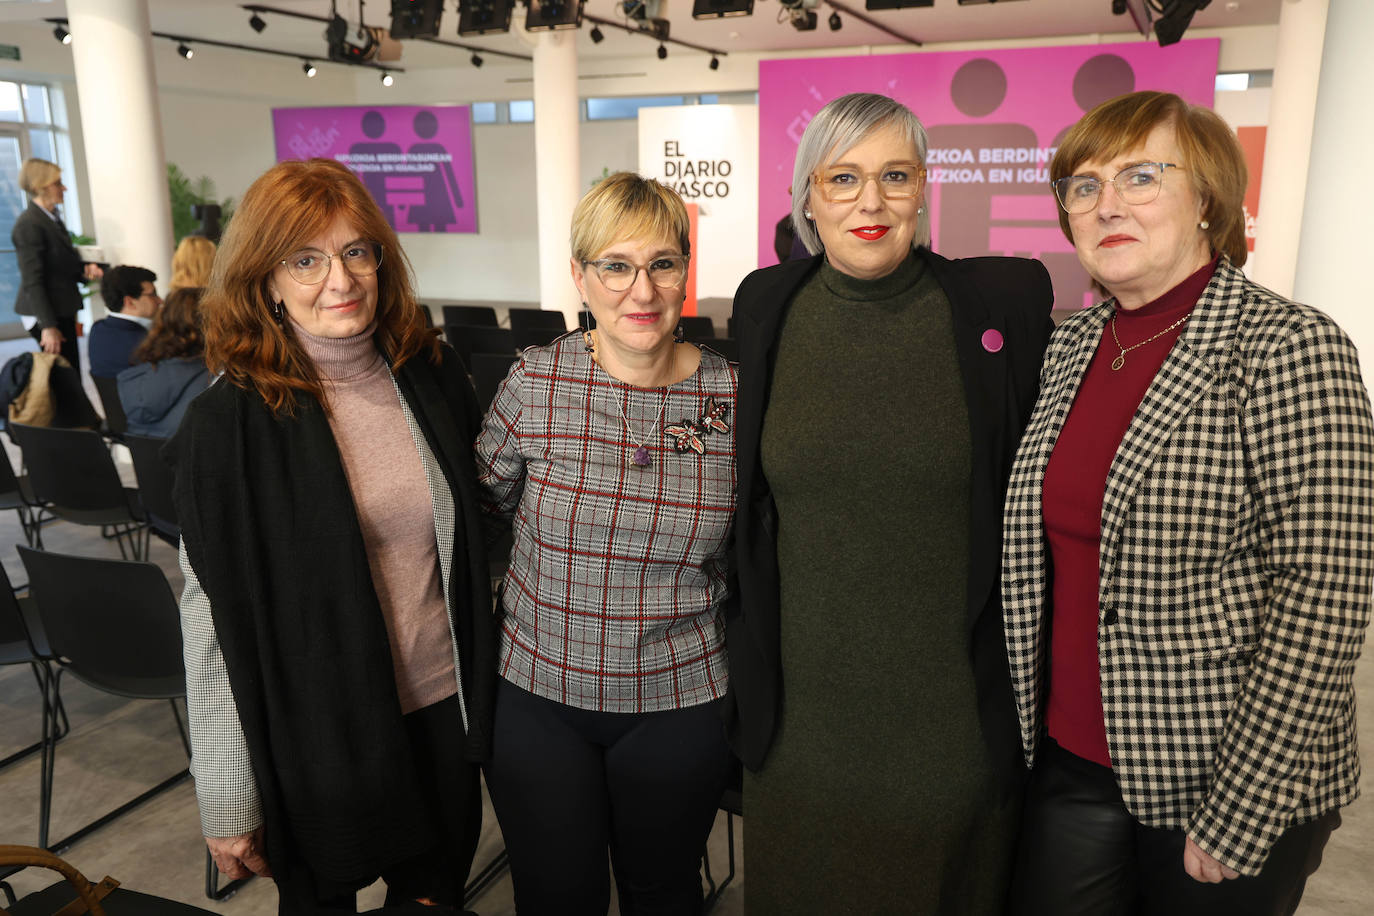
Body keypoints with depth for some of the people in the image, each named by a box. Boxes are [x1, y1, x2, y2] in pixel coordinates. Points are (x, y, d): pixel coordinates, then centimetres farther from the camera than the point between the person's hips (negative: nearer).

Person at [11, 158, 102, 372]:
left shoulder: (52, 218, 14)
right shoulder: (29, 225, -15)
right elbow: (32, 281, -18)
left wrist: (84, 270, 3)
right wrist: (48, 326, -21)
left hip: (63, 310, 9)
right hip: (46, 314, -9)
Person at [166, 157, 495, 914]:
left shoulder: (431, 374, -3)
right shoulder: (230, 419, -15)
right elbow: (214, 615, -12)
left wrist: (483, 677, 10)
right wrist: (227, 801, -9)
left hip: (445, 705, 4)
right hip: (318, 732, -3)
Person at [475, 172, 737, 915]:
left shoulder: (733, 395, -9)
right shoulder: (535, 381, -10)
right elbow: (481, 510, 5)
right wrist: (491, 617, 5)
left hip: (679, 701, 0)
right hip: (537, 693, 0)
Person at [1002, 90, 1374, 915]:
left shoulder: (1289, 348, -14)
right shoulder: (1073, 347, 4)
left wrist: (1240, 817, -17)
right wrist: (1030, 716, 8)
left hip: (1232, 786, -5)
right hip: (1072, 758, 5)